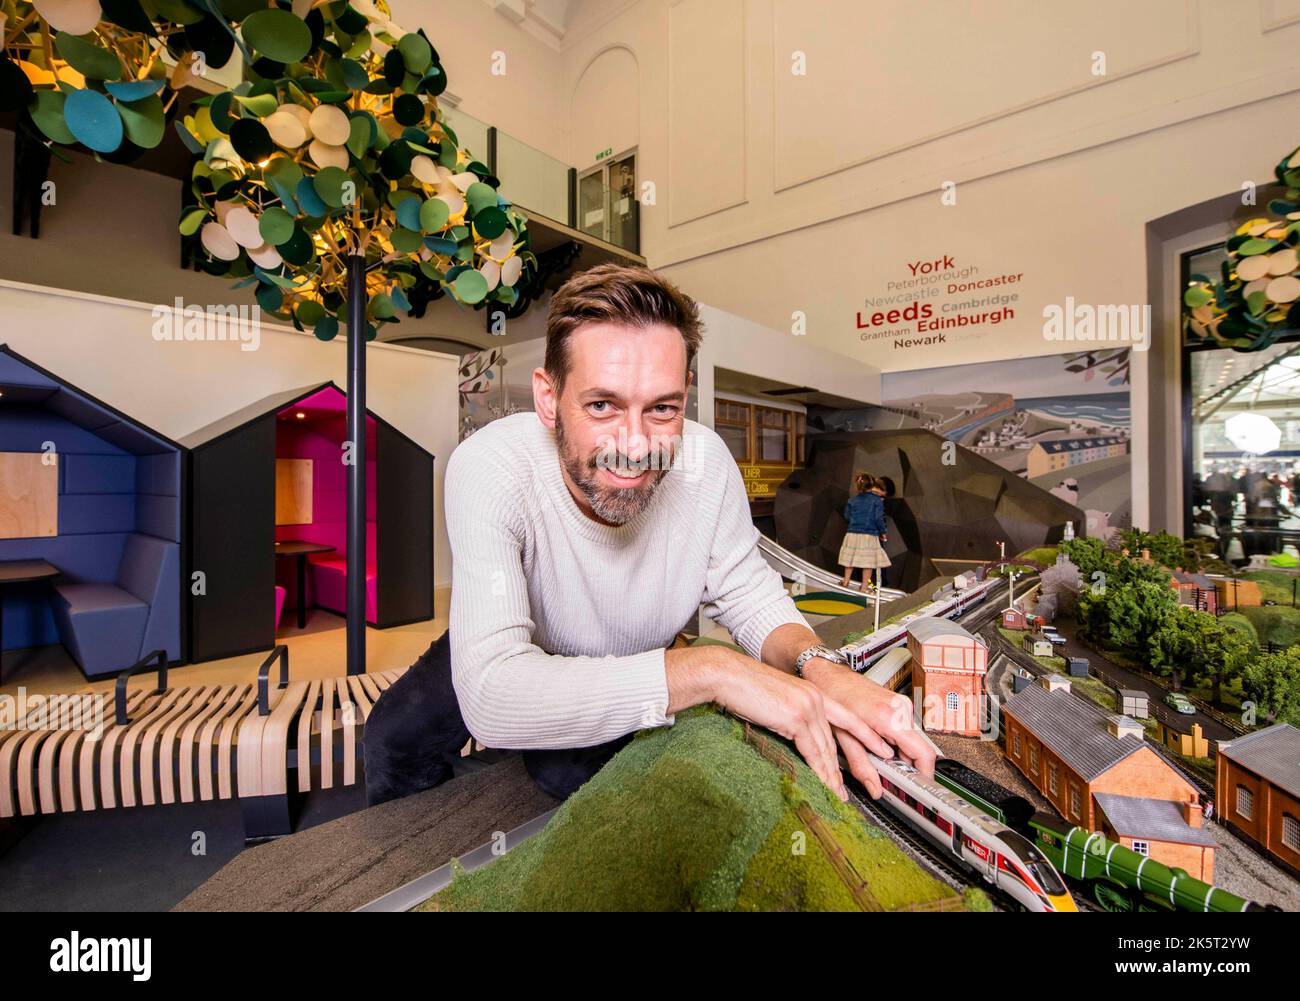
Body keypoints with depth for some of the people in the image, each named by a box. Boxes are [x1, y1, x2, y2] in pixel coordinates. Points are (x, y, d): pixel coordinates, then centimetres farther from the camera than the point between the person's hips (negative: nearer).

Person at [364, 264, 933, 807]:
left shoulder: (706, 461, -26)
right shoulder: (488, 468, -36)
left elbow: (747, 593, -12)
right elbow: (491, 695, -44)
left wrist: (819, 666, -34)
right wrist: (712, 669, -48)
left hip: (633, 668, 1)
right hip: (509, 653, 0)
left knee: (572, 771, -26)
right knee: (396, 741, -22)